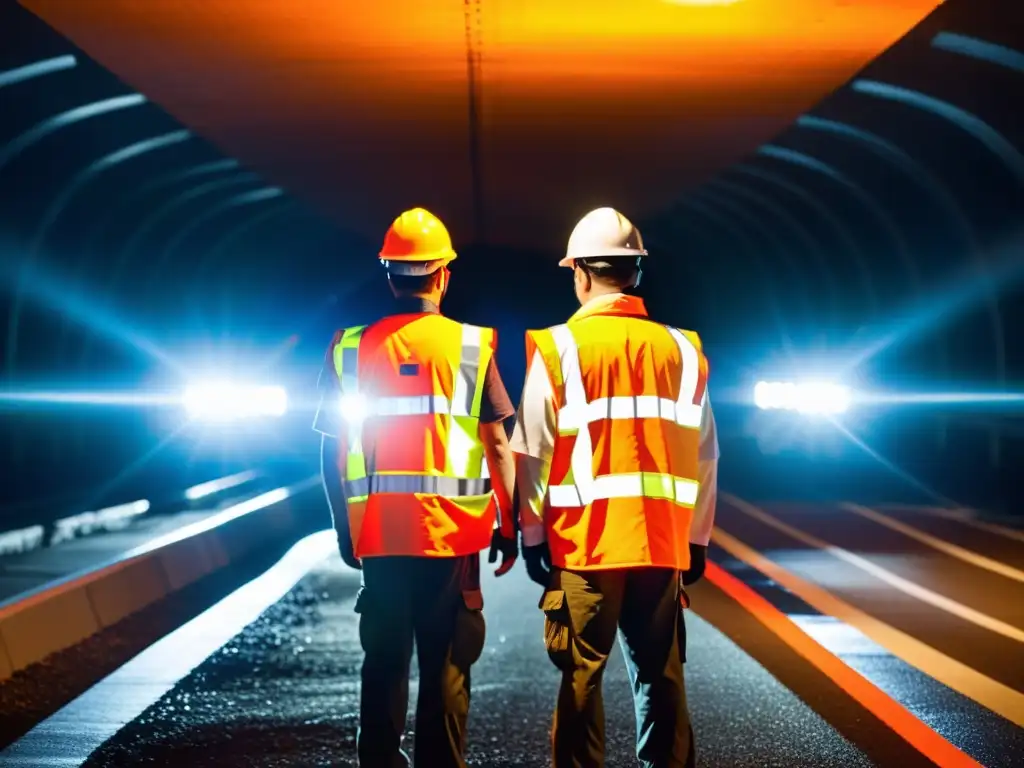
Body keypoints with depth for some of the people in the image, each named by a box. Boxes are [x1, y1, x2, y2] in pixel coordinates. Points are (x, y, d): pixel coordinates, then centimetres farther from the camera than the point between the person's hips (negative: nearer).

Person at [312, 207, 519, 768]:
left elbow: (332, 451, 3)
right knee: (446, 667, 5)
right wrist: (509, 525, 4)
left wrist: (344, 527, 13)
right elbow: (498, 446, -4)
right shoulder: (470, 346, -3)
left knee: (384, 662, 13)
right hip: (452, 530, -2)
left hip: (377, 532, 2)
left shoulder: (350, 349, 2)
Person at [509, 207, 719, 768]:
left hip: (584, 544, -3)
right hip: (663, 543, 3)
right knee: (661, 674, 10)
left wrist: (532, 534, 4)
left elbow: (534, 453, -4)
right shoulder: (681, 349, 5)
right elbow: (704, 454, 7)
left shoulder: (558, 347, -4)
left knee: (581, 677, 4)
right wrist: (696, 539, 15)